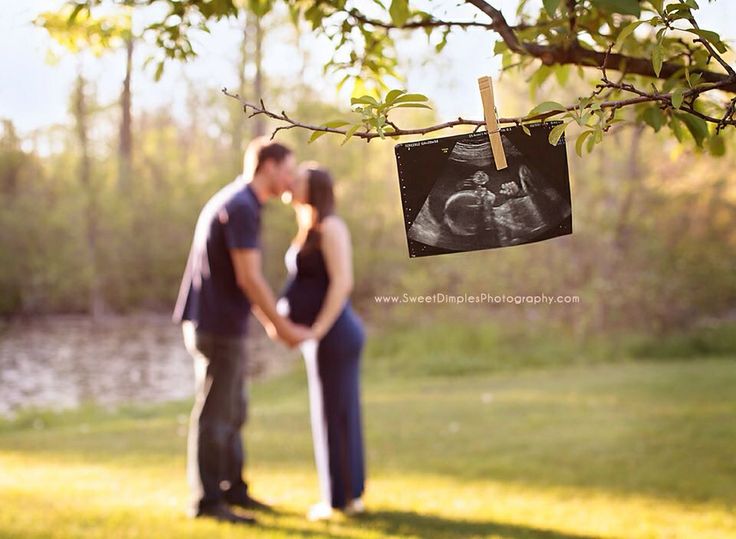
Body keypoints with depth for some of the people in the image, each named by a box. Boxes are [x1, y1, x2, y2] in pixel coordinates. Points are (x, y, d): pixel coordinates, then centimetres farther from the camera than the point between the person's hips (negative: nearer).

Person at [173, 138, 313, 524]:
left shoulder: (236, 205, 15)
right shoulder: (241, 207, -19)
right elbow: (249, 279, -21)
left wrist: (273, 325, 22)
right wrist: (284, 328, -11)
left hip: (222, 325, 10)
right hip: (217, 327, -10)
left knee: (232, 412, 16)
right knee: (213, 414, -2)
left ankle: (231, 489, 26)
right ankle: (207, 501, 5)